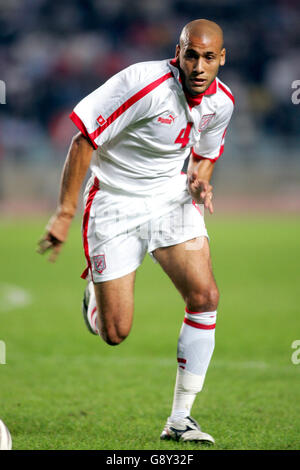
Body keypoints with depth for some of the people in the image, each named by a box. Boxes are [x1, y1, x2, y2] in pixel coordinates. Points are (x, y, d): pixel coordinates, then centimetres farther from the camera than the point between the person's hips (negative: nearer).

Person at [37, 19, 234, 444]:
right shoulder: (145, 83, -24)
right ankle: (95, 293, 35)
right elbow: (84, 139, -19)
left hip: (172, 199, 5)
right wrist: (65, 213, -19)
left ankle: (180, 419, -5)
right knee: (115, 333, -6)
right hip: (114, 202, -5)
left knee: (205, 297, -16)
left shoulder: (221, 101, -3)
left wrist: (200, 181, -5)